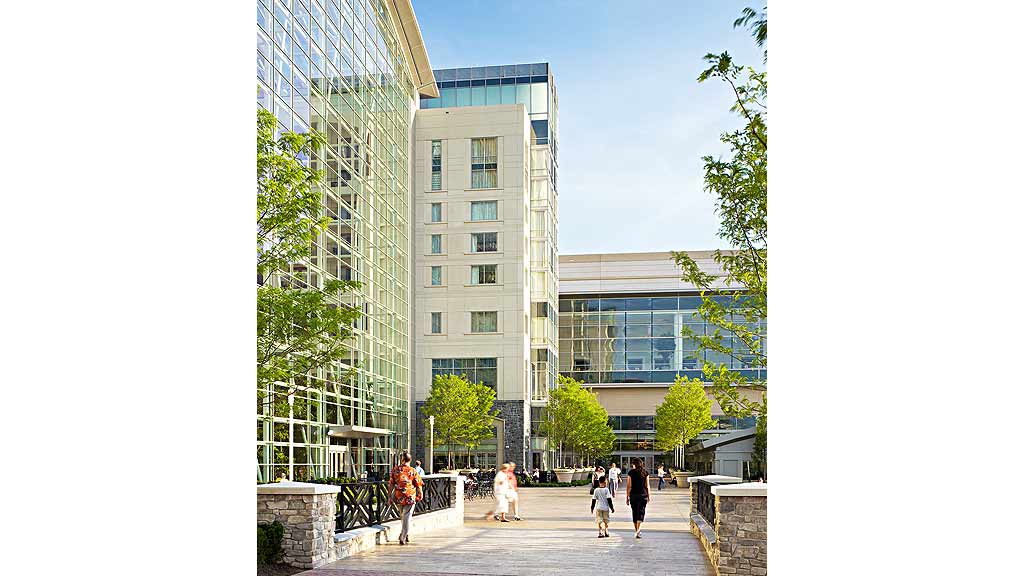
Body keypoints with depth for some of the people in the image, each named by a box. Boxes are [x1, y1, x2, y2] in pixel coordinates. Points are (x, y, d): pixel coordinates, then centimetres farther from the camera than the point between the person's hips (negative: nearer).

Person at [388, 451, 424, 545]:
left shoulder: (395, 470, 0)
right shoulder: (413, 471, -6)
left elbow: (391, 484, 3)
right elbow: (418, 485, -1)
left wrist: (390, 496, 11)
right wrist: (420, 495, 14)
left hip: (398, 497, 3)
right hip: (410, 497, -3)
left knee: (404, 516, 22)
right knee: (407, 517, 2)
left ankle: (404, 534, 25)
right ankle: (403, 538, -1)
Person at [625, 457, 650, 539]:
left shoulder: (631, 472, -3)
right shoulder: (645, 472, 2)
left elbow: (628, 486, -3)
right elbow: (647, 486, 4)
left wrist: (627, 497, 2)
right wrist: (649, 496, 13)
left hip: (633, 495, 0)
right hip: (643, 495, 0)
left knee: (635, 513, 12)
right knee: (641, 512, -3)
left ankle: (636, 530, 21)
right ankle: (638, 530, -21)